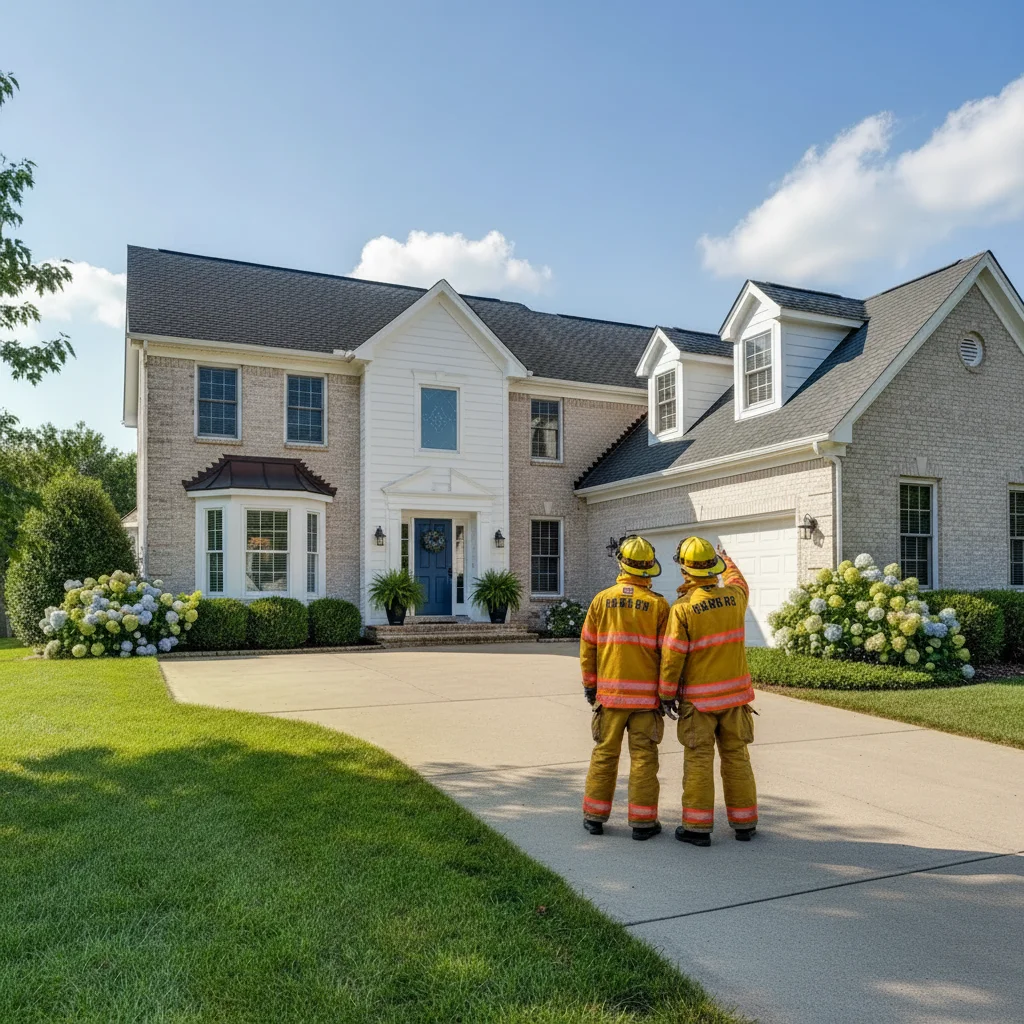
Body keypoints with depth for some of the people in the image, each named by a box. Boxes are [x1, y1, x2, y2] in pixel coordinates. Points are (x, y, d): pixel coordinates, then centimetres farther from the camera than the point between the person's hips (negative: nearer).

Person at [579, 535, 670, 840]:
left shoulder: (601, 600, -1)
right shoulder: (658, 605, -6)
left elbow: (587, 647, 4)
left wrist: (589, 685, 14)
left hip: (609, 692, 2)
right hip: (646, 695, -2)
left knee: (604, 754, 11)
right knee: (643, 757, 6)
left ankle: (594, 817, 19)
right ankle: (643, 822, 11)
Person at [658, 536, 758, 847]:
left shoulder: (682, 609, -16)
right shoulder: (734, 597, -3)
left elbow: (672, 657, -14)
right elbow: (738, 583, 23)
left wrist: (666, 695, -1)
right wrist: (728, 561, 43)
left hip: (698, 699, -4)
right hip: (735, 693, 4)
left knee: (698, 762, 4)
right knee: (736, 757, 13)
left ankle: (697, 827, 10)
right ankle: (744, 823, 23)